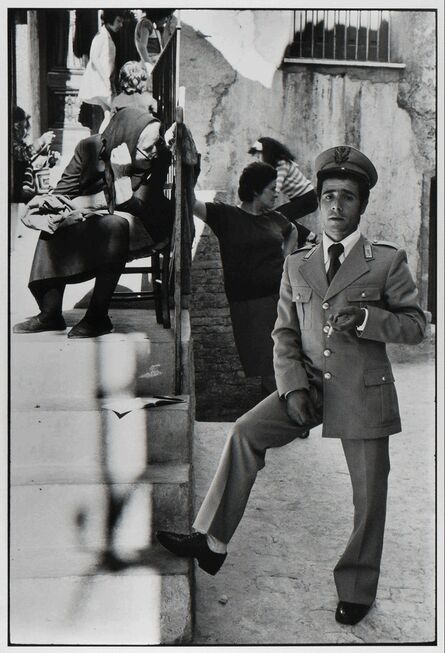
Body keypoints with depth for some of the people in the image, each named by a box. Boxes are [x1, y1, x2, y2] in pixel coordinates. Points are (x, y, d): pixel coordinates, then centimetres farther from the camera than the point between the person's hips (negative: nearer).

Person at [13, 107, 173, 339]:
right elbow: (62, 193, -5)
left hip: (138, 224, -3)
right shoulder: (90, 148, -10)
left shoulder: (160, 157, -17)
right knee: (55, 226, -21)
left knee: (114, 225, -36)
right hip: (91, 218, 4)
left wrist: (119, 172, -32)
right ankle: (50, 314, -16)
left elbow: (139, 208, -22)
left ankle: (98, 317, -29)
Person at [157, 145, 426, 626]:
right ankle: (212, 543, -5)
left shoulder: (387, 260, -1)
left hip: (364, 391, -3)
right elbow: (284, 334, 7)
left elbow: (415, 326, 0)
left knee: (368, 495, 3)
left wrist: (366, 318, -19)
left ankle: (357, 589, 25)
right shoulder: (297, 265, 9)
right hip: (310, 385, 3)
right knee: (246, 432, -14)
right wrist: (293, 388, -8)